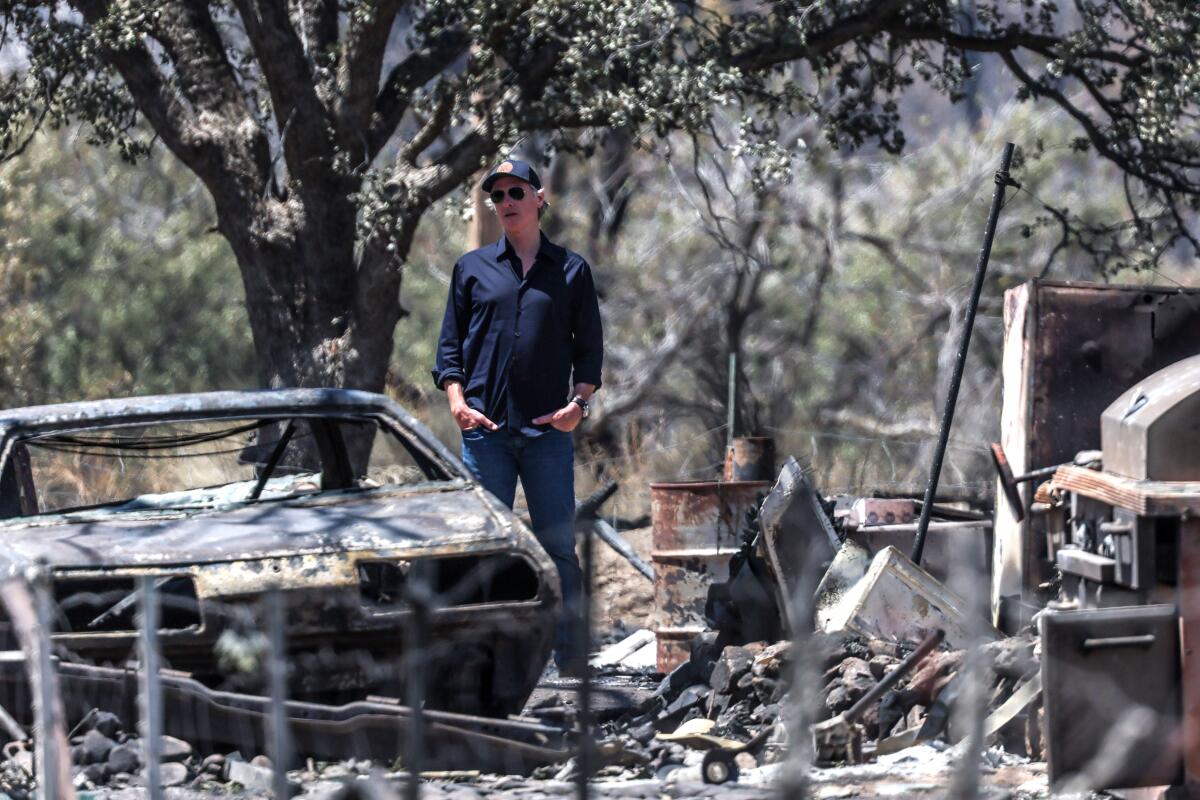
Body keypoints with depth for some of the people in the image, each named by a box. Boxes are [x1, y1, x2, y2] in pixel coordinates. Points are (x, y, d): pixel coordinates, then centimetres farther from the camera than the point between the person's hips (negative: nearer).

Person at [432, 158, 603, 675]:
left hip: (549, 430, 0)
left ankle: (569, 653, 1)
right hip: (485, 429, 1)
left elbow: (589, 347, 12)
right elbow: (450, 346, 12)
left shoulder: (571, 270, 11)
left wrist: (579, 402, -4)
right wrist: (457, 400, -4)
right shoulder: (473, 268, 12)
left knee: (558, 546, -2)